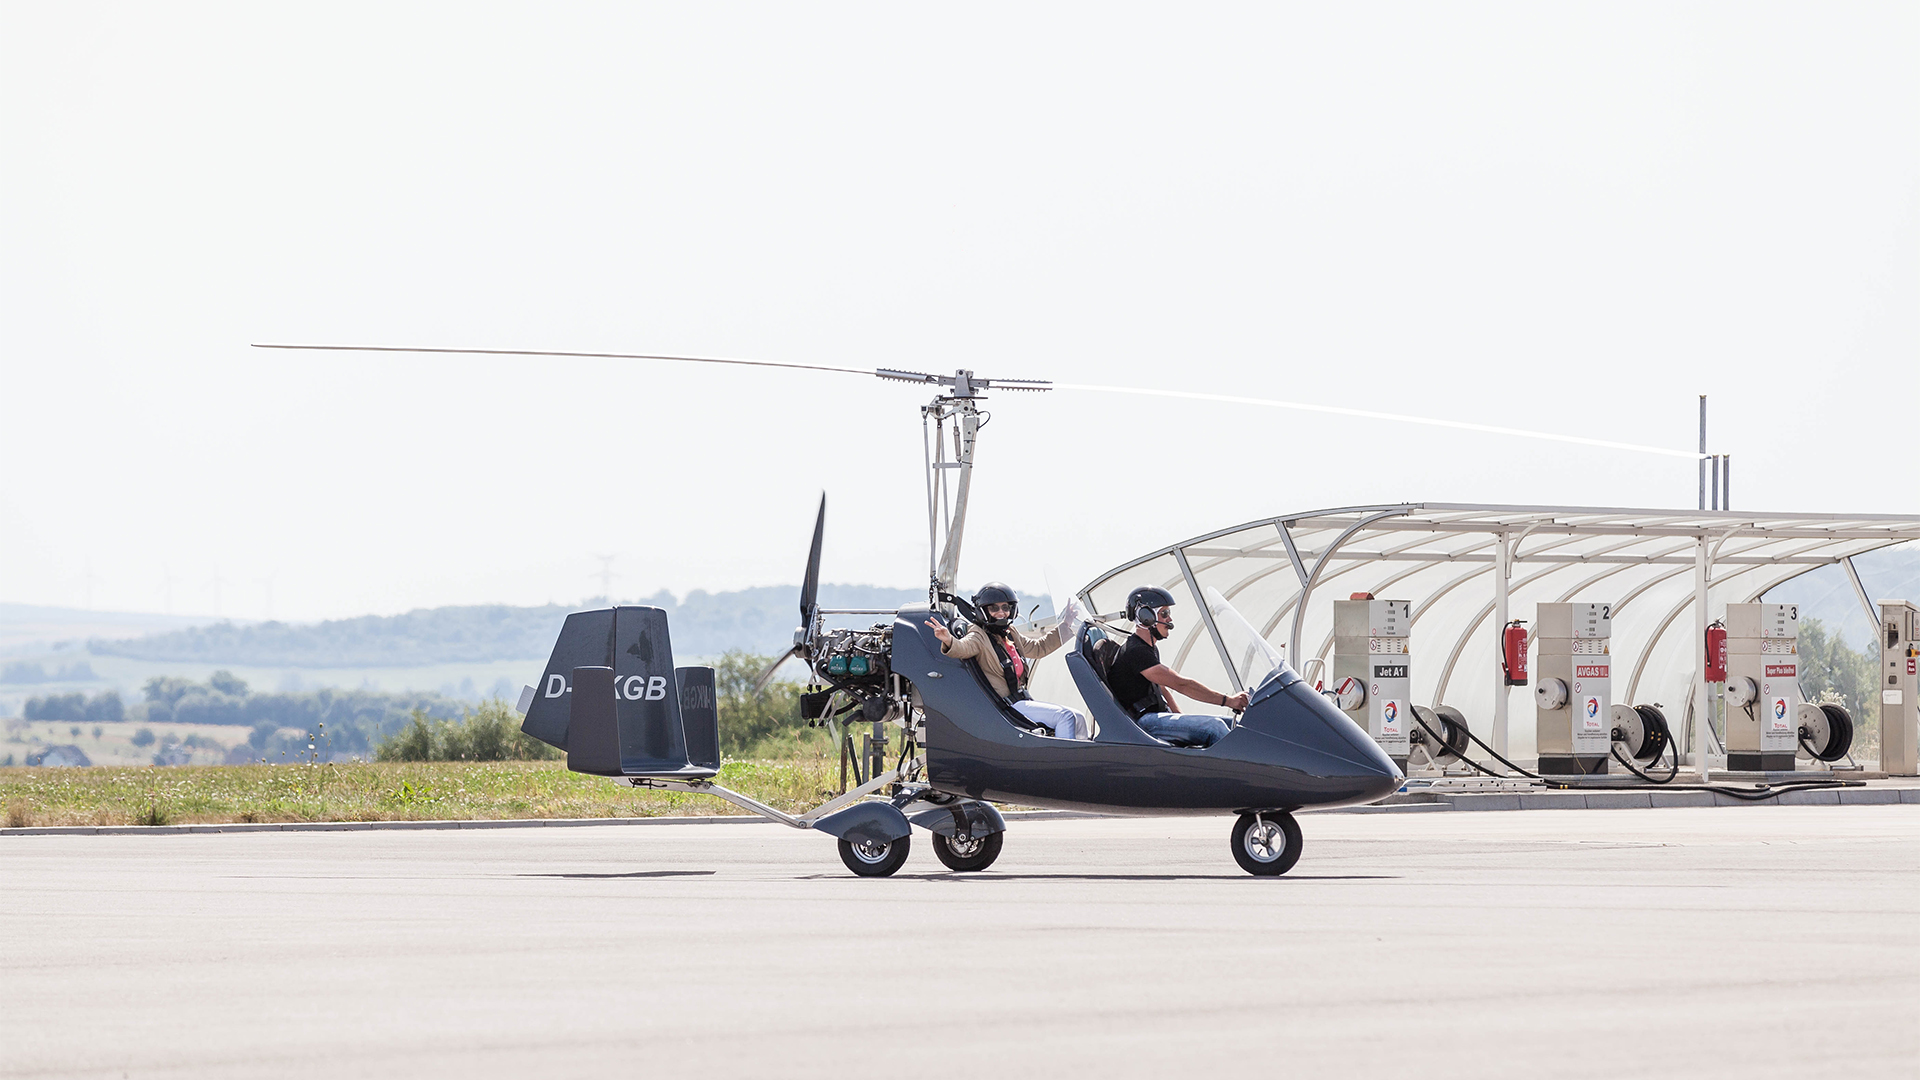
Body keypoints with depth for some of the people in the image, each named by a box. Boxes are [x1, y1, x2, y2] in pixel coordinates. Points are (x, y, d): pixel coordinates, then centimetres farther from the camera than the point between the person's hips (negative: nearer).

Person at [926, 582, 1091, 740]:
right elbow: (962, 648, -30)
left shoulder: (1011, 635, 18)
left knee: (1078, 718, 6)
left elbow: (1038, 648, 34)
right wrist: (949, 641, -54)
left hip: (1022, 700, 9)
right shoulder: (980, 637, -8)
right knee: (1064, 716, -21)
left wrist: (1065, 626, 36)